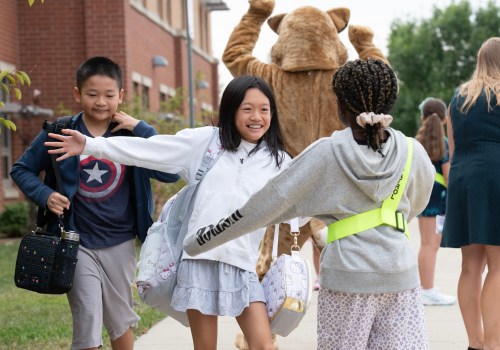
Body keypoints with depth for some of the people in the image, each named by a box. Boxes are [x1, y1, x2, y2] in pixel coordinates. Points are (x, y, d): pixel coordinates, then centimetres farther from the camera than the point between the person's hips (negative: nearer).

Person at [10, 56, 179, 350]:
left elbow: (171, 172, -14)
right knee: (88, 325, -4)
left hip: (120, 244, 2)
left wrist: (142, 129, -18)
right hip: (77, 245, -2)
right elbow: (21, 170, 6)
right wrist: (45, 195, -12)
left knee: (121, 320, 18)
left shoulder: (130, 135, -4)